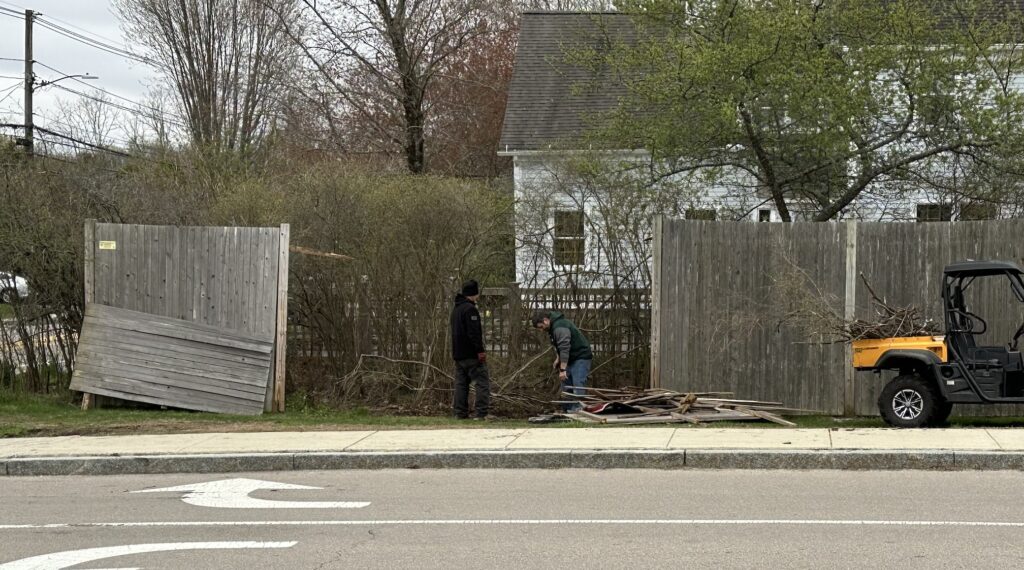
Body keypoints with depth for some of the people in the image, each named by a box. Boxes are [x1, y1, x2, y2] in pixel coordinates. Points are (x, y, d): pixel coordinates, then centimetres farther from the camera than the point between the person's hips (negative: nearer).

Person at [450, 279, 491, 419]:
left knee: (461, 382, 11)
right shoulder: (470, 309, -14)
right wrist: (480, 350, -21)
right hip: (471, 355, -9)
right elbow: (474, 333, -21)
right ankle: (481, 412, -14)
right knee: (482, 381, -7)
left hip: (458, 354, 9)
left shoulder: (456, 309, 18)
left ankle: (460, 412, 9)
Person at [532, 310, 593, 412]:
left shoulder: (560, 327, -24)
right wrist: (558, 359, 12)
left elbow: (564, 348, -30)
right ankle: (565, 411, 15)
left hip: (581, 357, -11)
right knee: (566, 386, 11)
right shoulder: (554, 326, 10)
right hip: (572, 359, 11)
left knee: (577, 386, -17)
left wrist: (563, 369, -32)